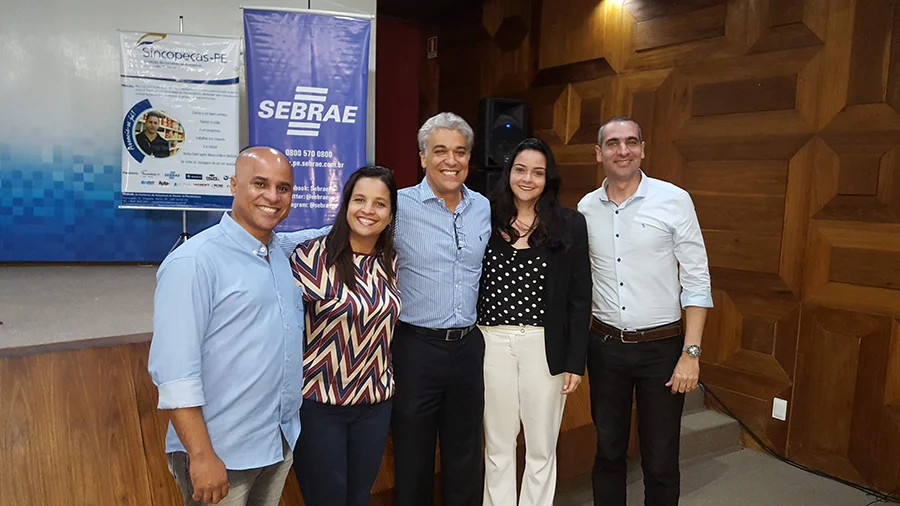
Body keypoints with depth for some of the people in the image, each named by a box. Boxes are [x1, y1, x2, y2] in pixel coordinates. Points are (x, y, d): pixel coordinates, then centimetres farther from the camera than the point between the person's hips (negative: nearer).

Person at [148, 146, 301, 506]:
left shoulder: (281, 255, 4)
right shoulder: (194, 262, -18)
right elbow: (174, 370, -21)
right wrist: (201, 456, -21)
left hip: (283, 442, 7)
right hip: (223, 453, -7)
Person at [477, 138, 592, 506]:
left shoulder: (569, 224, 0)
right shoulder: (486, 220, 3)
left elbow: (579, 298, 0)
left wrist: (575, 361, -4)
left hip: (545, 346, -1)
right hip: (492, 343, 1)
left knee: (541, 448, 12)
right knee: (497, 447, 13)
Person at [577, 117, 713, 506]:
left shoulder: (674, 200, -7)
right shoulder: (586, 208, 2)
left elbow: (697, 281, -7)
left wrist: (691, 353, -11)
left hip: (662, 346, -2)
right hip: (604, 346, 3)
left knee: (660, 460, 8)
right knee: (607, 451, 16)